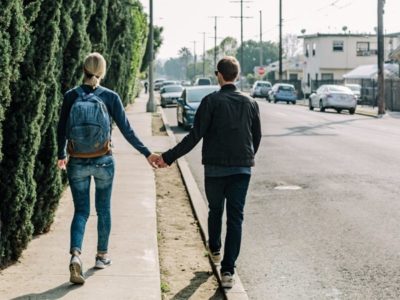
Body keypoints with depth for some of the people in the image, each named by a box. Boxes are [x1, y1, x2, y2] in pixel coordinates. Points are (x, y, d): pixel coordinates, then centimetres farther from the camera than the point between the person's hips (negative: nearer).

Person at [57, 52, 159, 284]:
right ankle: (102, 256, 28)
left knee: (81, 211, 7)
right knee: (103, 209, 16)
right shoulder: (110, 97, -7)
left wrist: (62, 156, 20)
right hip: (103, 161, -1)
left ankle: (76, 254, -15)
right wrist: (147, 154, 4)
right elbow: (127, 130, -5)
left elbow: (62, 131, 3)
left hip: (77, 163, 1)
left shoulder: (71, 96, -4)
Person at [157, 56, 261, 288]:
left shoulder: (211, 101, -9)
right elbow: (257, 136, 13)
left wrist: (169, 157, -10)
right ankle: (228, 270, -6)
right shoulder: (250, 103, 3)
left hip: (215, 168, -2)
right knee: (236, 217, 0)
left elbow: (195, 136, -14)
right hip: (242, 168, 2)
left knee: (215, 210, 21)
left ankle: (215, 250, 42)